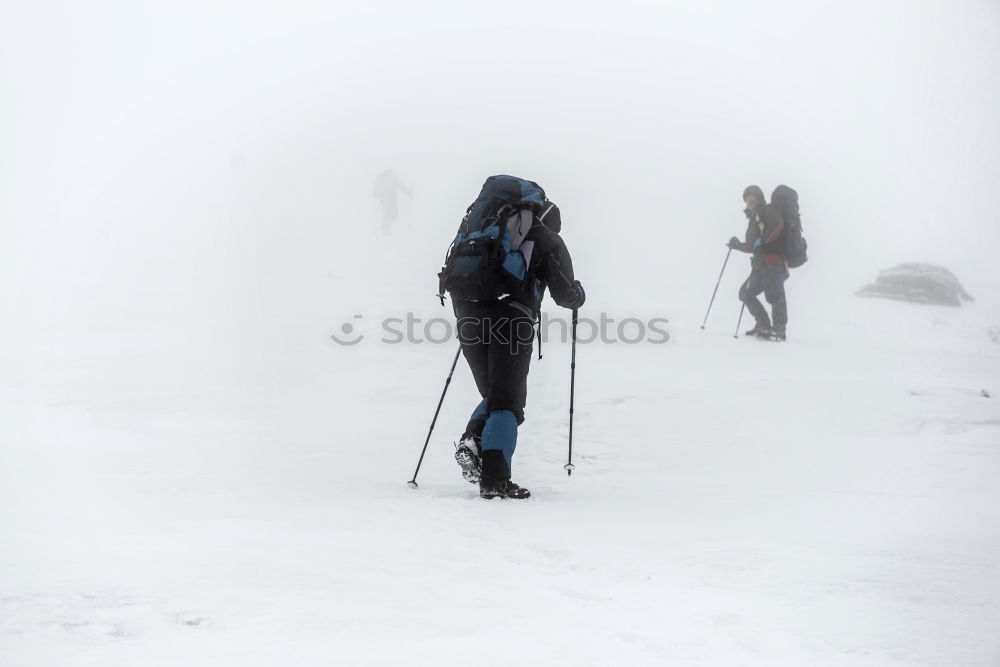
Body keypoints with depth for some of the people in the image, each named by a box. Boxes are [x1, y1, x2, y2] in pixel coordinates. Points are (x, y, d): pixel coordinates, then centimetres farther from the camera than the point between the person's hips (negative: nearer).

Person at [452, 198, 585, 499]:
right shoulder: (549, 240, 14)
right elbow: (564, 293, 6)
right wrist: (579, 294, 28)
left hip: (469, 318, 5)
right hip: (512, 321, -4)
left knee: (493, 396, 20)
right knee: (508, 401, -3)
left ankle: (473, 439, -8)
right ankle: (494, 478, -17)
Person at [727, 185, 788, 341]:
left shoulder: (767, 211, 3)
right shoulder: (752, 219, 26)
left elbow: (779, 225, -18)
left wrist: (763, 240, -21)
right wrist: (738, 245, 14)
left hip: (773, 260, -10)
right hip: (760, 265, 10)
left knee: (774, 295, -18)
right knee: (746, 293, 9)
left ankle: (779, 329, -20)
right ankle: (764, 326, 11)